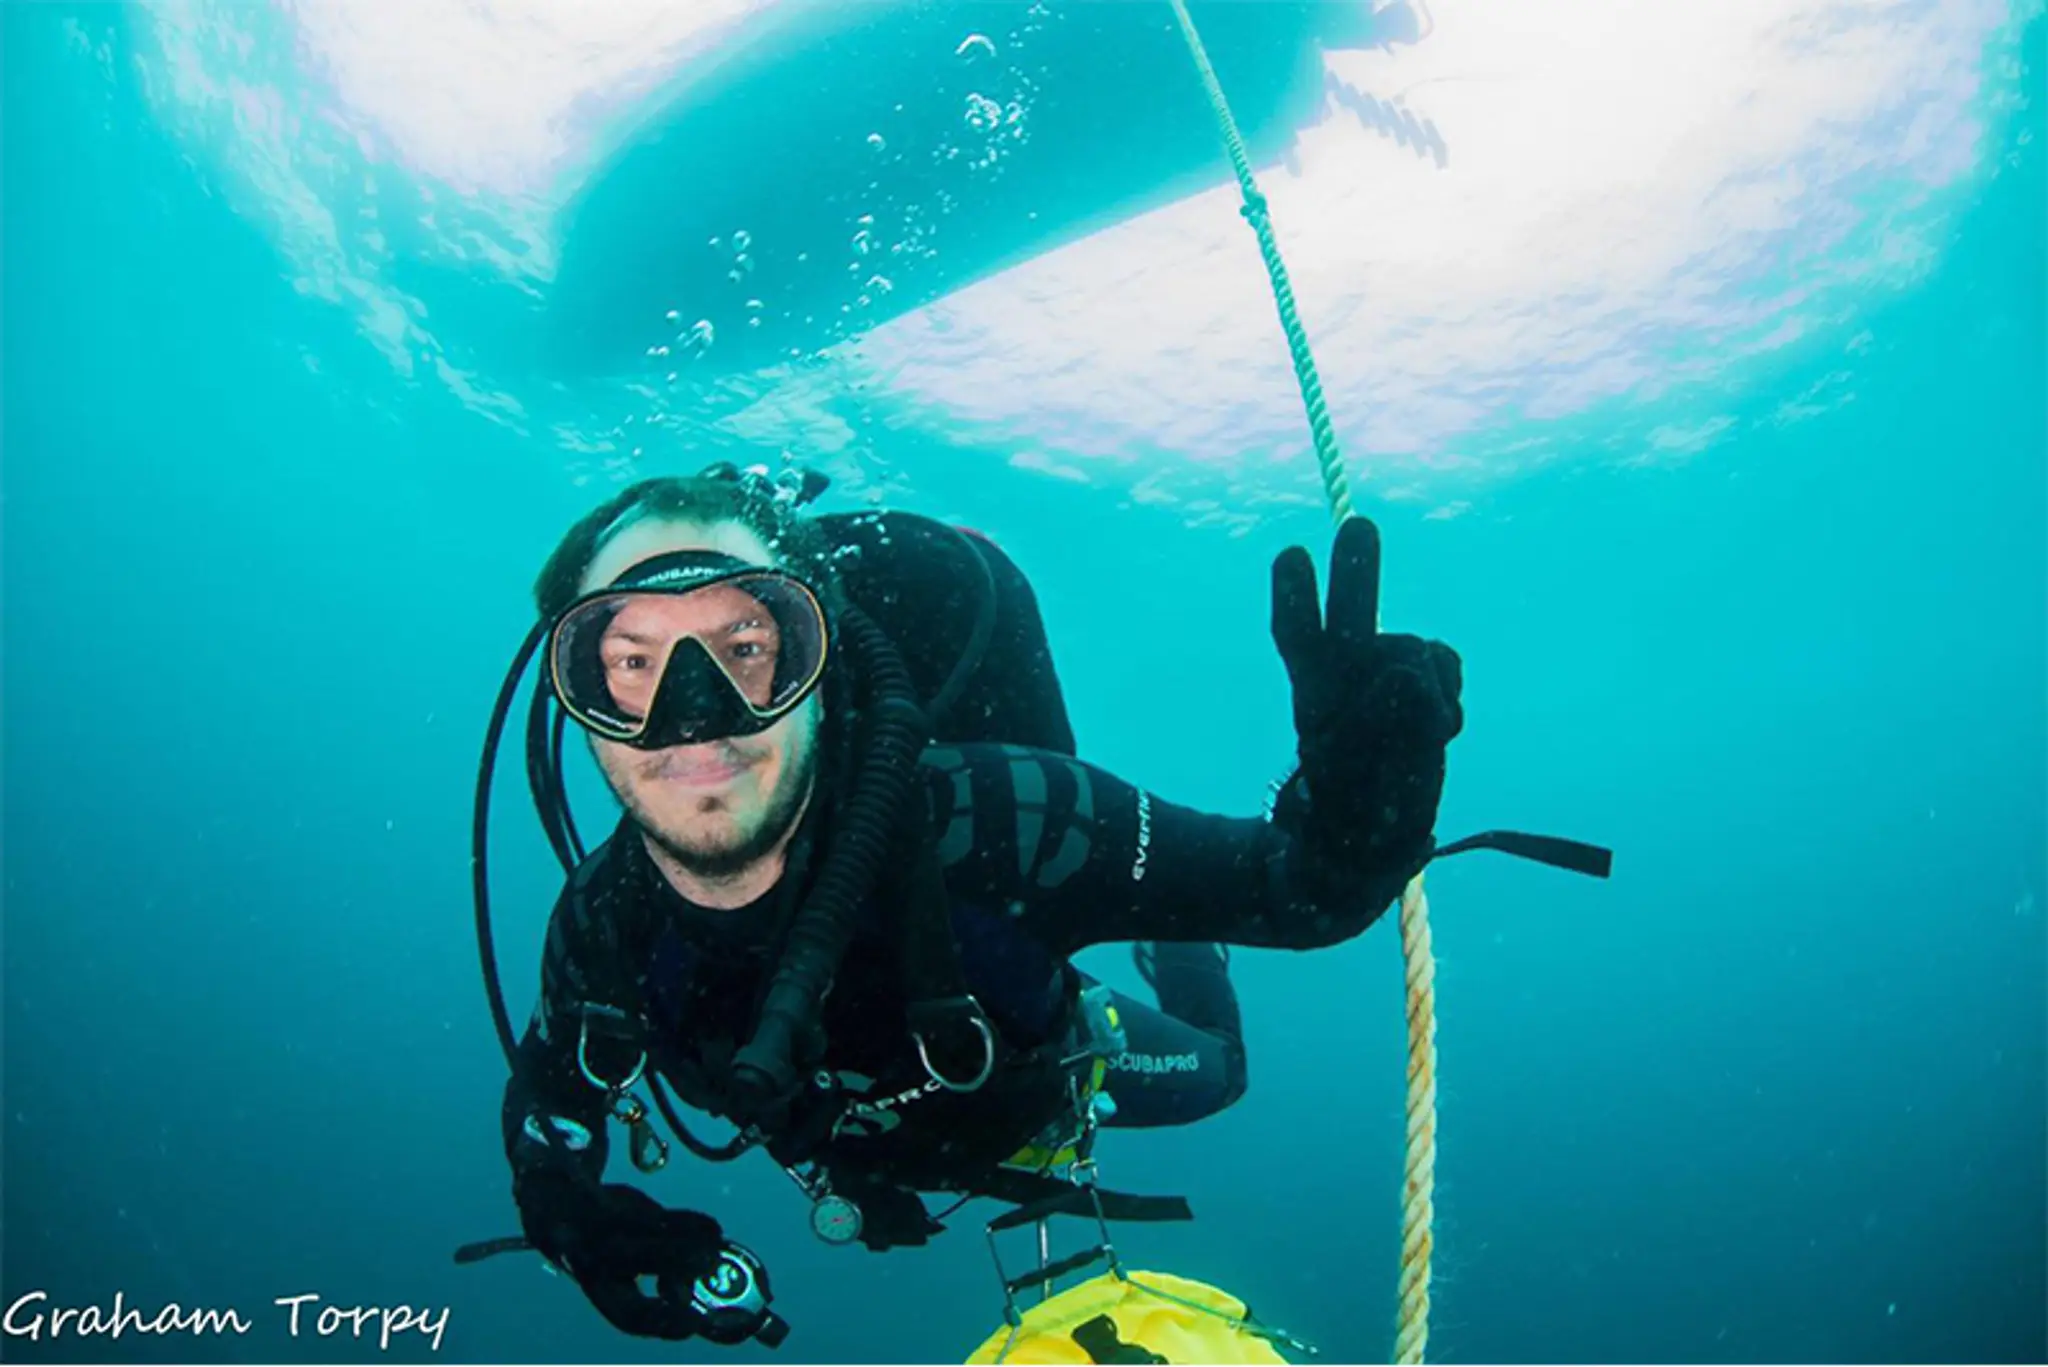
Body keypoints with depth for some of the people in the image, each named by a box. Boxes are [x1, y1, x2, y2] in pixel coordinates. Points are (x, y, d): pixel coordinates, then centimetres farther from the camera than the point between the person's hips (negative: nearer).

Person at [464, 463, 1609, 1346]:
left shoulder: (977, 819, -47)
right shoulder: (606, 921, -34)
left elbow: (1305, 890, -43)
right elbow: (547, 1115, -11)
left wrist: (1358, 801, -65)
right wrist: (588, 1230, -32)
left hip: (1043, 1079, -3)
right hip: (848, 1148, 3)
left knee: (1210, 1068, 28)